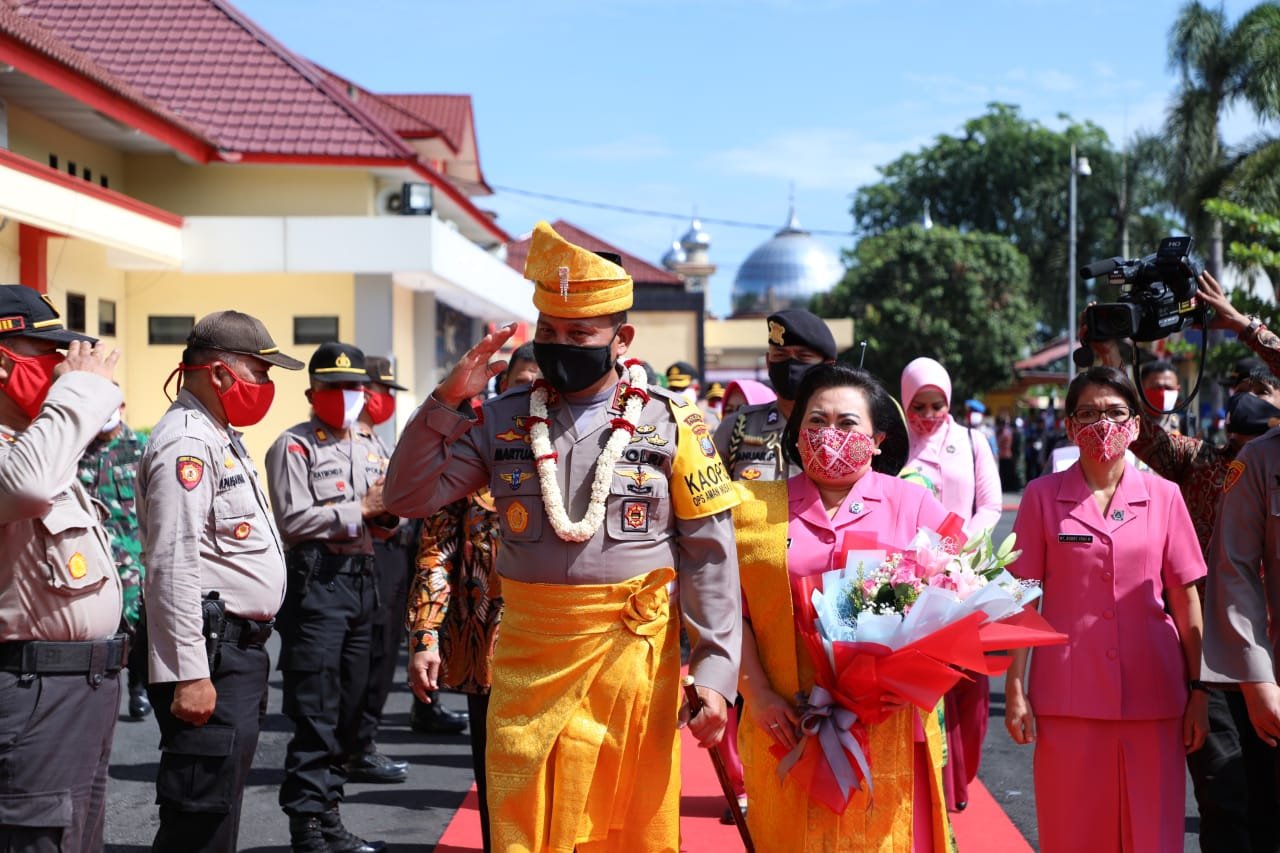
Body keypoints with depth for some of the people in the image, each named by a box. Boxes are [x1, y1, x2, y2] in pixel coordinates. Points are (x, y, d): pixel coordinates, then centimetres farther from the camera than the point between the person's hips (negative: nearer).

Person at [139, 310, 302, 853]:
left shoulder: (221, 438, 19)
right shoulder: (185, 442, -15)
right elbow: (174, 567, -23)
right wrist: (190, 675, -26)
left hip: (239, 650, 11)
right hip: (209, 659, -11)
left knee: (219, 809, 15)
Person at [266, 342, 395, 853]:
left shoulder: (370, 450, 20)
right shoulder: (294, 447, -3)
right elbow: (293, 520, -15)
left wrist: (388, 514, -1)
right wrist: (361, 508, -12)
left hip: (361, 578, 8)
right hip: (316, 580, -8)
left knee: (348, 709, 11)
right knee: (315, 714, -7)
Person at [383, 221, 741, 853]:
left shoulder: (671, 424, -1)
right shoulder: (504, 419, 6)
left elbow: (710, 558, -2)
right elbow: (408, 497, 5)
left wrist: (714, 668, -10)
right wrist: (447, 403, -6)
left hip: (634, 655, -2)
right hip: (526, 657, 2)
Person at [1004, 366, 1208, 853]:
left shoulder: (1163, 497, 4)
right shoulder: (1042, 496, 1)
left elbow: (1185, 600, 6)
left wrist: (1198, 690, 2)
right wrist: (1015, 689, -4)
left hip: (1152, 694, 1)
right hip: (1068, 697, -1)